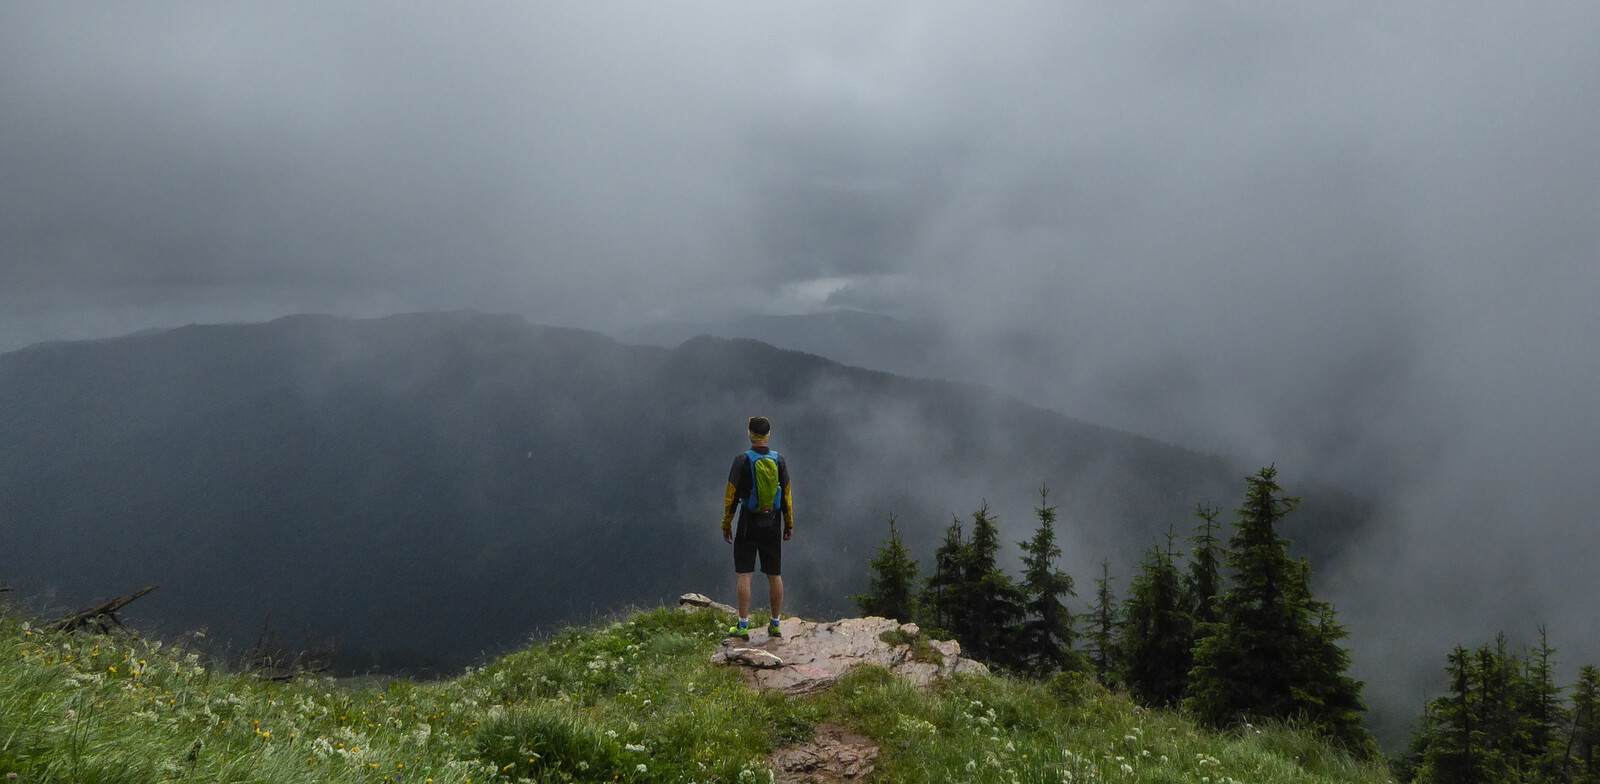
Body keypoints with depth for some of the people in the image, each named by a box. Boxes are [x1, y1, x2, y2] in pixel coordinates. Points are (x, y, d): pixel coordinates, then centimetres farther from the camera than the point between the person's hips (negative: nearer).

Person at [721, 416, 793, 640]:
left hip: (749, 522, -3)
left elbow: (732, 495, -8)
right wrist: (789, 525, 11)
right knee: (775, 575, 10)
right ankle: (775, 625, 16)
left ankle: (743, 626, -1)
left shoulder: (742, 460, -8)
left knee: (745, 574, 0)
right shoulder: (779, 460, 0)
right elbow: (787, 495, 3)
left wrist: (726, 524, 1)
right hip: (773, 523, 3)